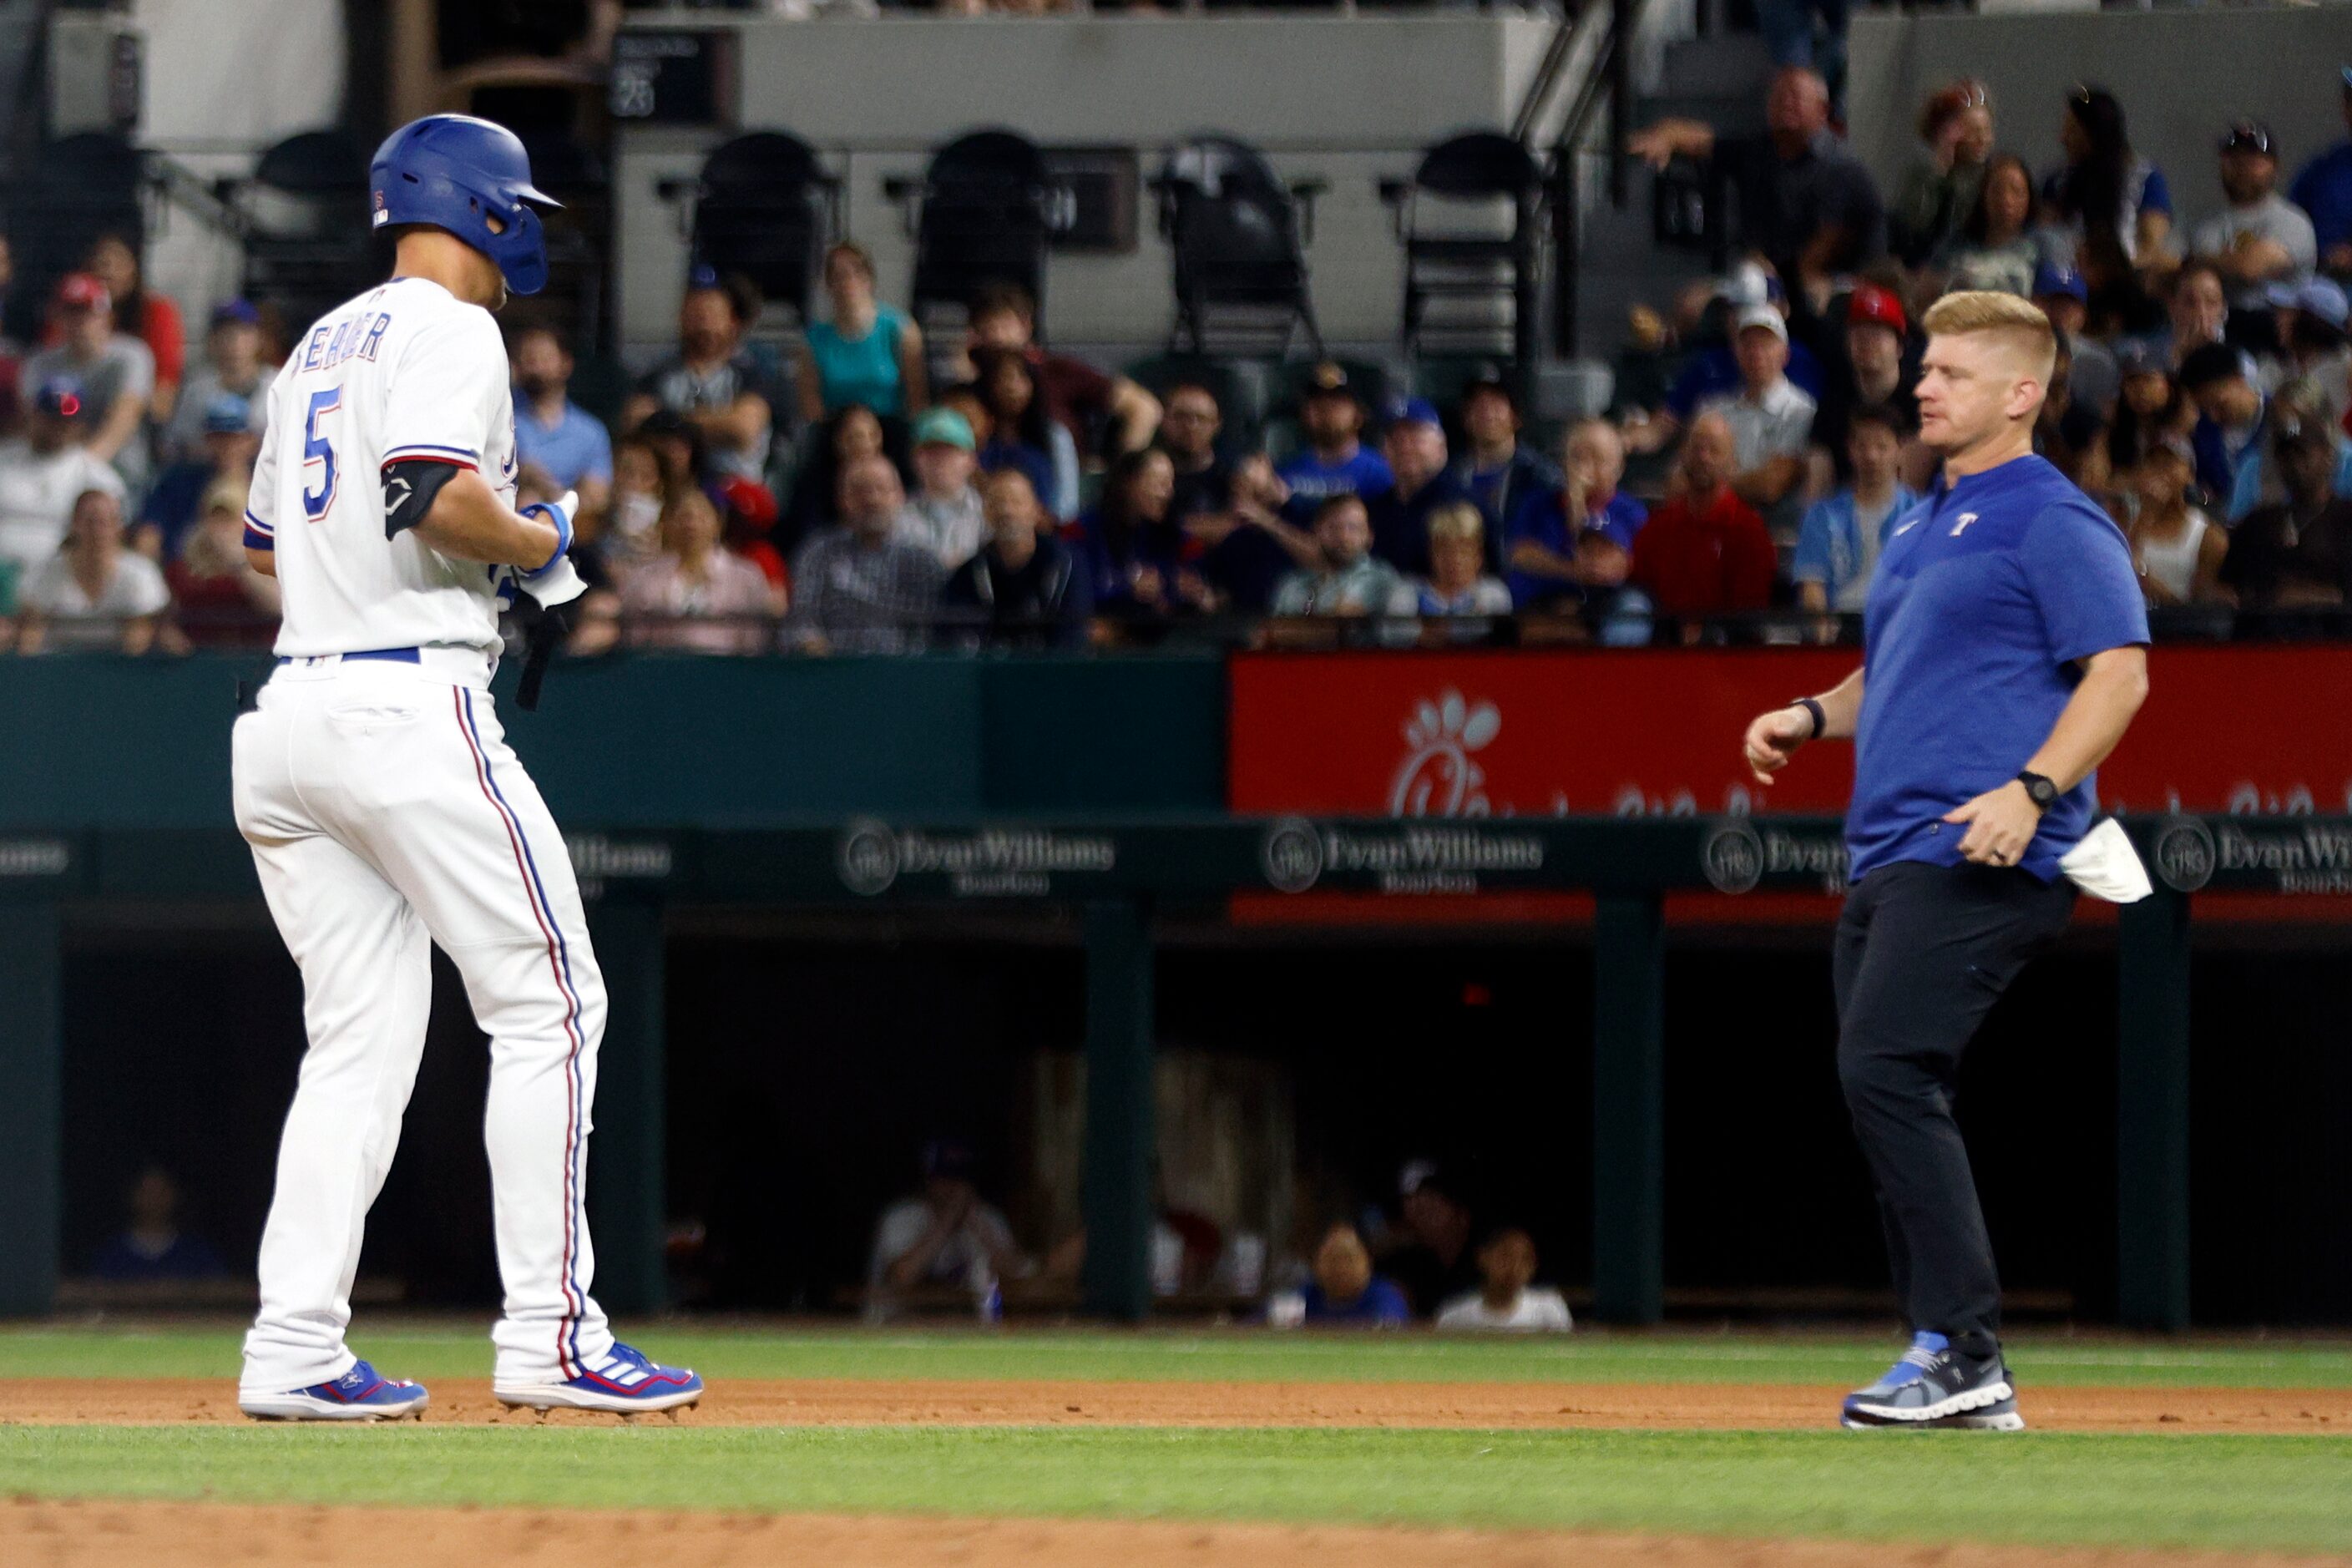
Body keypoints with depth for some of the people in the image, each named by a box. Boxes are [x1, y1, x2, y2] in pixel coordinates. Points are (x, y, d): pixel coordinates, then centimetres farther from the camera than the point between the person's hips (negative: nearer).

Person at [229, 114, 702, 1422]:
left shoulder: (323, 344, 22)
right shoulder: (446, 331, -6)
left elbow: (267, 540, 28)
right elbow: (444, 496, -23)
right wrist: (540, 543, -4)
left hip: (290, 718, 9)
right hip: (410, 702, -9)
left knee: (362, 1037, 8)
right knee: (549, 1004, -3)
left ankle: (296, 1349, -1)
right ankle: (549, 1335, -7)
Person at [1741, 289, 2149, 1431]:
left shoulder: (2055, 523, -6)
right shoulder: (1919, 531, 23)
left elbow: (2120, 673, -14)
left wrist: (2033, 789, -26)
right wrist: (1812, 717, 13)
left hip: (1981, 861, -10)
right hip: (1887, 856, 10)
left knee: (1888, 1073, -20)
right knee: (1887, 1093, 7)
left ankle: (1964, 1349, -20)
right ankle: (1954, 1378, 11)